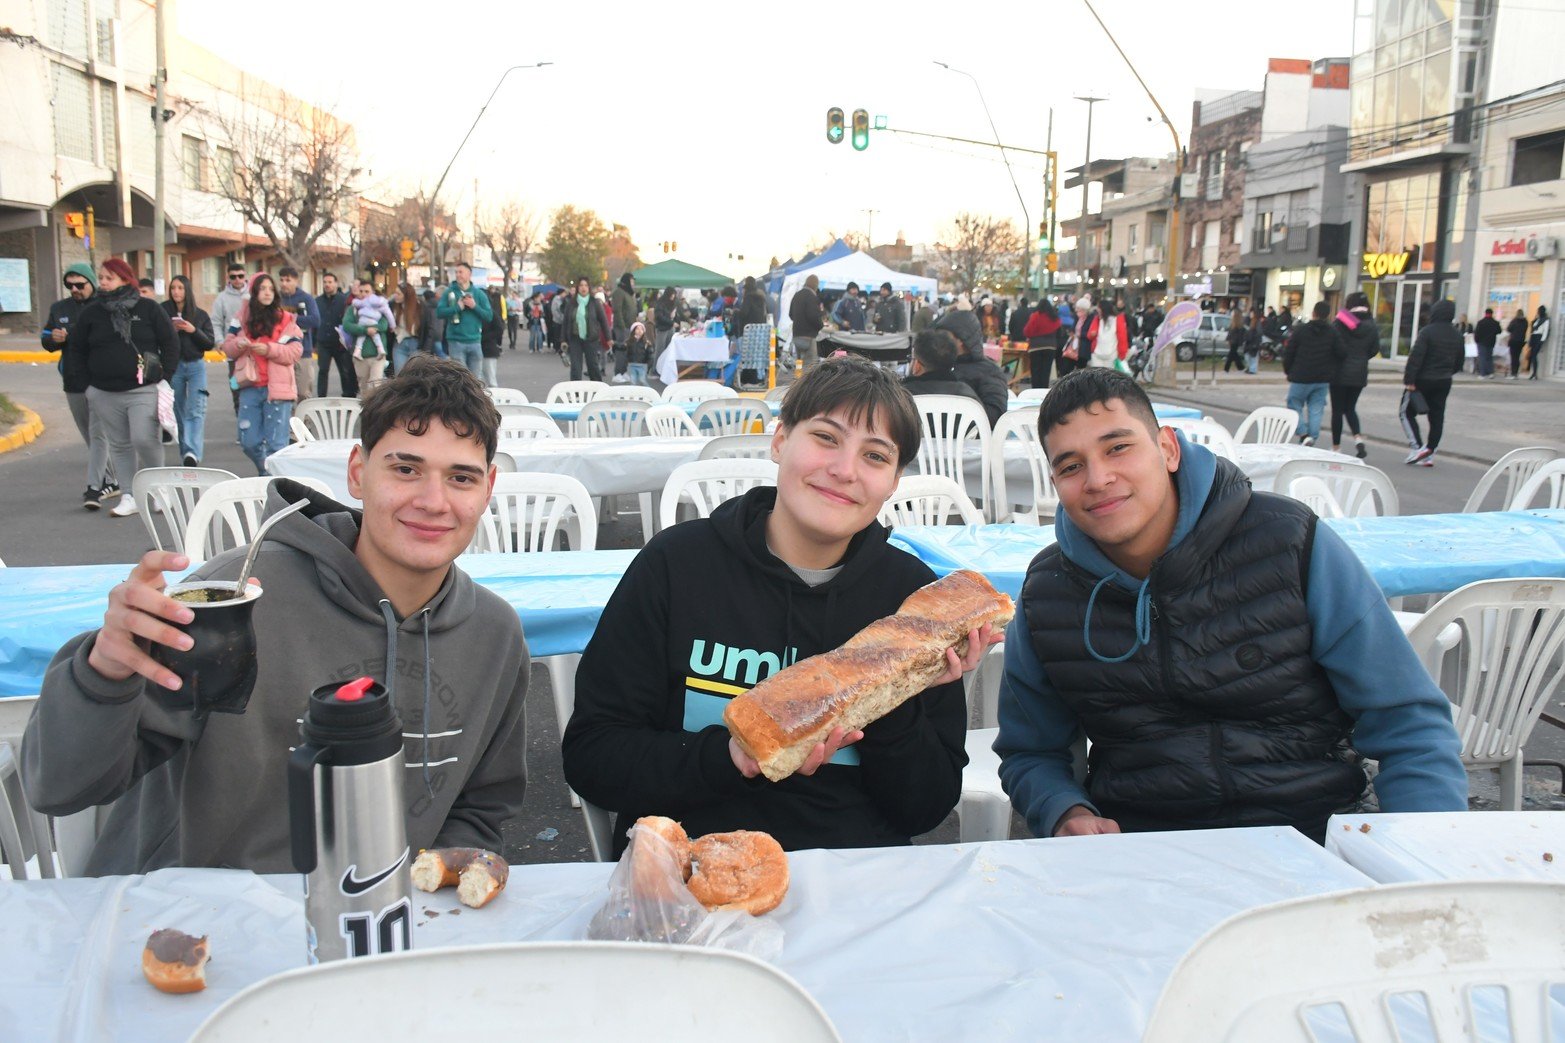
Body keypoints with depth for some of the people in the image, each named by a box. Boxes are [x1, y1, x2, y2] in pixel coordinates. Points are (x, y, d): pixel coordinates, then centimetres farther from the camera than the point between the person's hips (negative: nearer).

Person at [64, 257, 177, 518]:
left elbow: (171, 343, 2)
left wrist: (163, 375, -4)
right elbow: (75, 348, 15)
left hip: (143, 390, -4)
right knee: (119, 445, 7)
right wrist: (82, 381, 6)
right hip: (105, 394, 4)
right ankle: (129, 497, 13)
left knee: (144, 438, -16)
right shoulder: (92, 312, 7)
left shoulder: (149, 309, -1)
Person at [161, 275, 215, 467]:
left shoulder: (200, 315, 5)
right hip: (173, 366, 1)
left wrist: (194, 331, -12)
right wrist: (171, 330, -13)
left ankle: (193, 452, -26)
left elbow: (210, 343, 3)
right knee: (179, 411, 7)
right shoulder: (163, 312, 3)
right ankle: (185, 454, 15)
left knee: (196, 411, -14)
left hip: (196, 366, -1)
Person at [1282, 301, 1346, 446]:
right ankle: (1313, 437, 4)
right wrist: (1331, 371, 13)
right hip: (1322, 380, 3)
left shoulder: (1300, 330, -7)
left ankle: (1303, 433, -9)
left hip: (1301, 378, -3)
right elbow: (1341, 353, -2)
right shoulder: (1332, 333, 0)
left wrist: (1288, 371, 9)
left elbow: (1288, 353, -5)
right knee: (1316, 409, 8)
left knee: (1295, 405, 8)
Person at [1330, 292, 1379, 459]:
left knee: (1337, 410, 5)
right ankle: (1358, 438, -3)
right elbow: (1375, 349, 4)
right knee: (1350, 408, 18)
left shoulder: (1340, 323, -11)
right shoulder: (1371, 326, 1)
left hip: (1340, 372, -4)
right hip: (1360, 373, 4)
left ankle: (1336, 447, 9)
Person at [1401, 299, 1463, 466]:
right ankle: (1430, 453, 9)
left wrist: (1409, 380, -20)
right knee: (1437, 417, 9)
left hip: (1423, 379, -6)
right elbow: (1459, 363, 15)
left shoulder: (1427, 332, -15)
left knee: (1407, 412, 5)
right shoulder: (1457, 336, 7)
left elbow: (1416, 357, -21)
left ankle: (1417, 448, -7)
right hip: (1444, 383, 6)